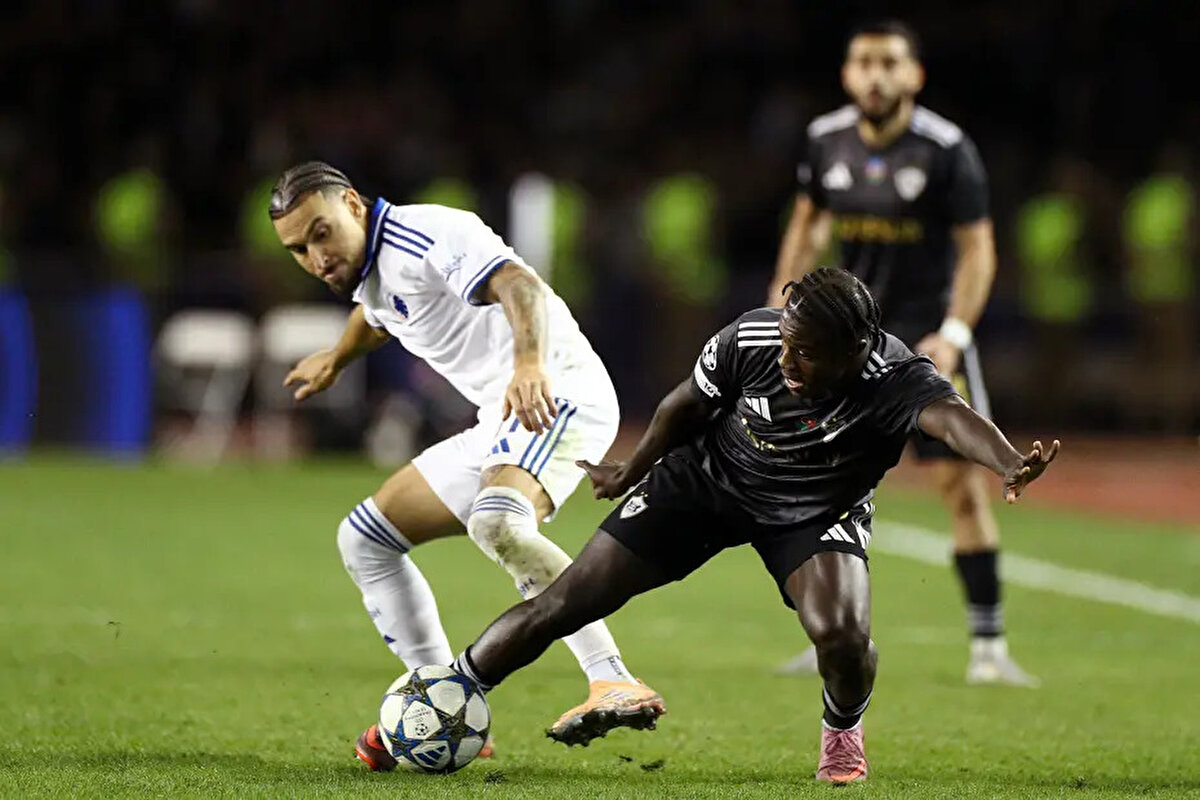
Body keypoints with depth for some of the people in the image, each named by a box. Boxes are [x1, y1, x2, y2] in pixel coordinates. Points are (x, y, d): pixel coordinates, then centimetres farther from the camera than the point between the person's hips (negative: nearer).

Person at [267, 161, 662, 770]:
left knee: (497, 523, -38)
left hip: (556, 393, -11)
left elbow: (521, 287, -32)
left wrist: (530, 362, -50)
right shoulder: (366, 269, 15)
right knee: (364, 539, 13)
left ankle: (613, 683, -42)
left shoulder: (424, 235, -15)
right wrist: (335, 359, 59)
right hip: (500, 423, 11)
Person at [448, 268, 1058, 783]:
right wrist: (631, 474, 11)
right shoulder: (750, 340, -26)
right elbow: (686, 406, -6)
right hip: (707, 479, 2)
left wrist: (1009, 464, -79)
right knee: (563, 606, -3)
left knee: (842, 637, -28)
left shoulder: (894, 381, -35)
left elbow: (947, 414, -57)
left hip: (816, 512, -1)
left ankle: (842, 734, 9)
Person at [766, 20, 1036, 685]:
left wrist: (953, 334, -18)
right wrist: (782, 305, 12)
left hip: (927, 333, -4)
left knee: (962, 483, -8)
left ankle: (988, 647, -2)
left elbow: (977, 249, -8)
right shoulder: (826, 140, 1)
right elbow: (808, 224, 18)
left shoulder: (946, 150, -12)